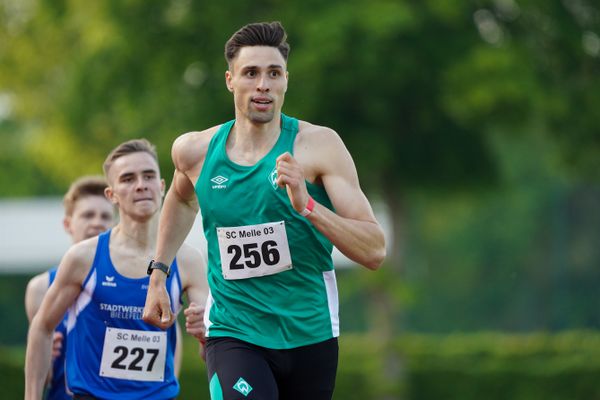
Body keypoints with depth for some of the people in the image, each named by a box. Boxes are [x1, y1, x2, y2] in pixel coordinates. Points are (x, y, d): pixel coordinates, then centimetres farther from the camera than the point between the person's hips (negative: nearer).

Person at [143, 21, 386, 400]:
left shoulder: (317, 145, -10)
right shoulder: (195, 150, -1)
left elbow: (375, 251, -15)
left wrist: (307, 206, -28)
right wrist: (158, 274, 22)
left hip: (310, 335, 0)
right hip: (234, 335, 0)